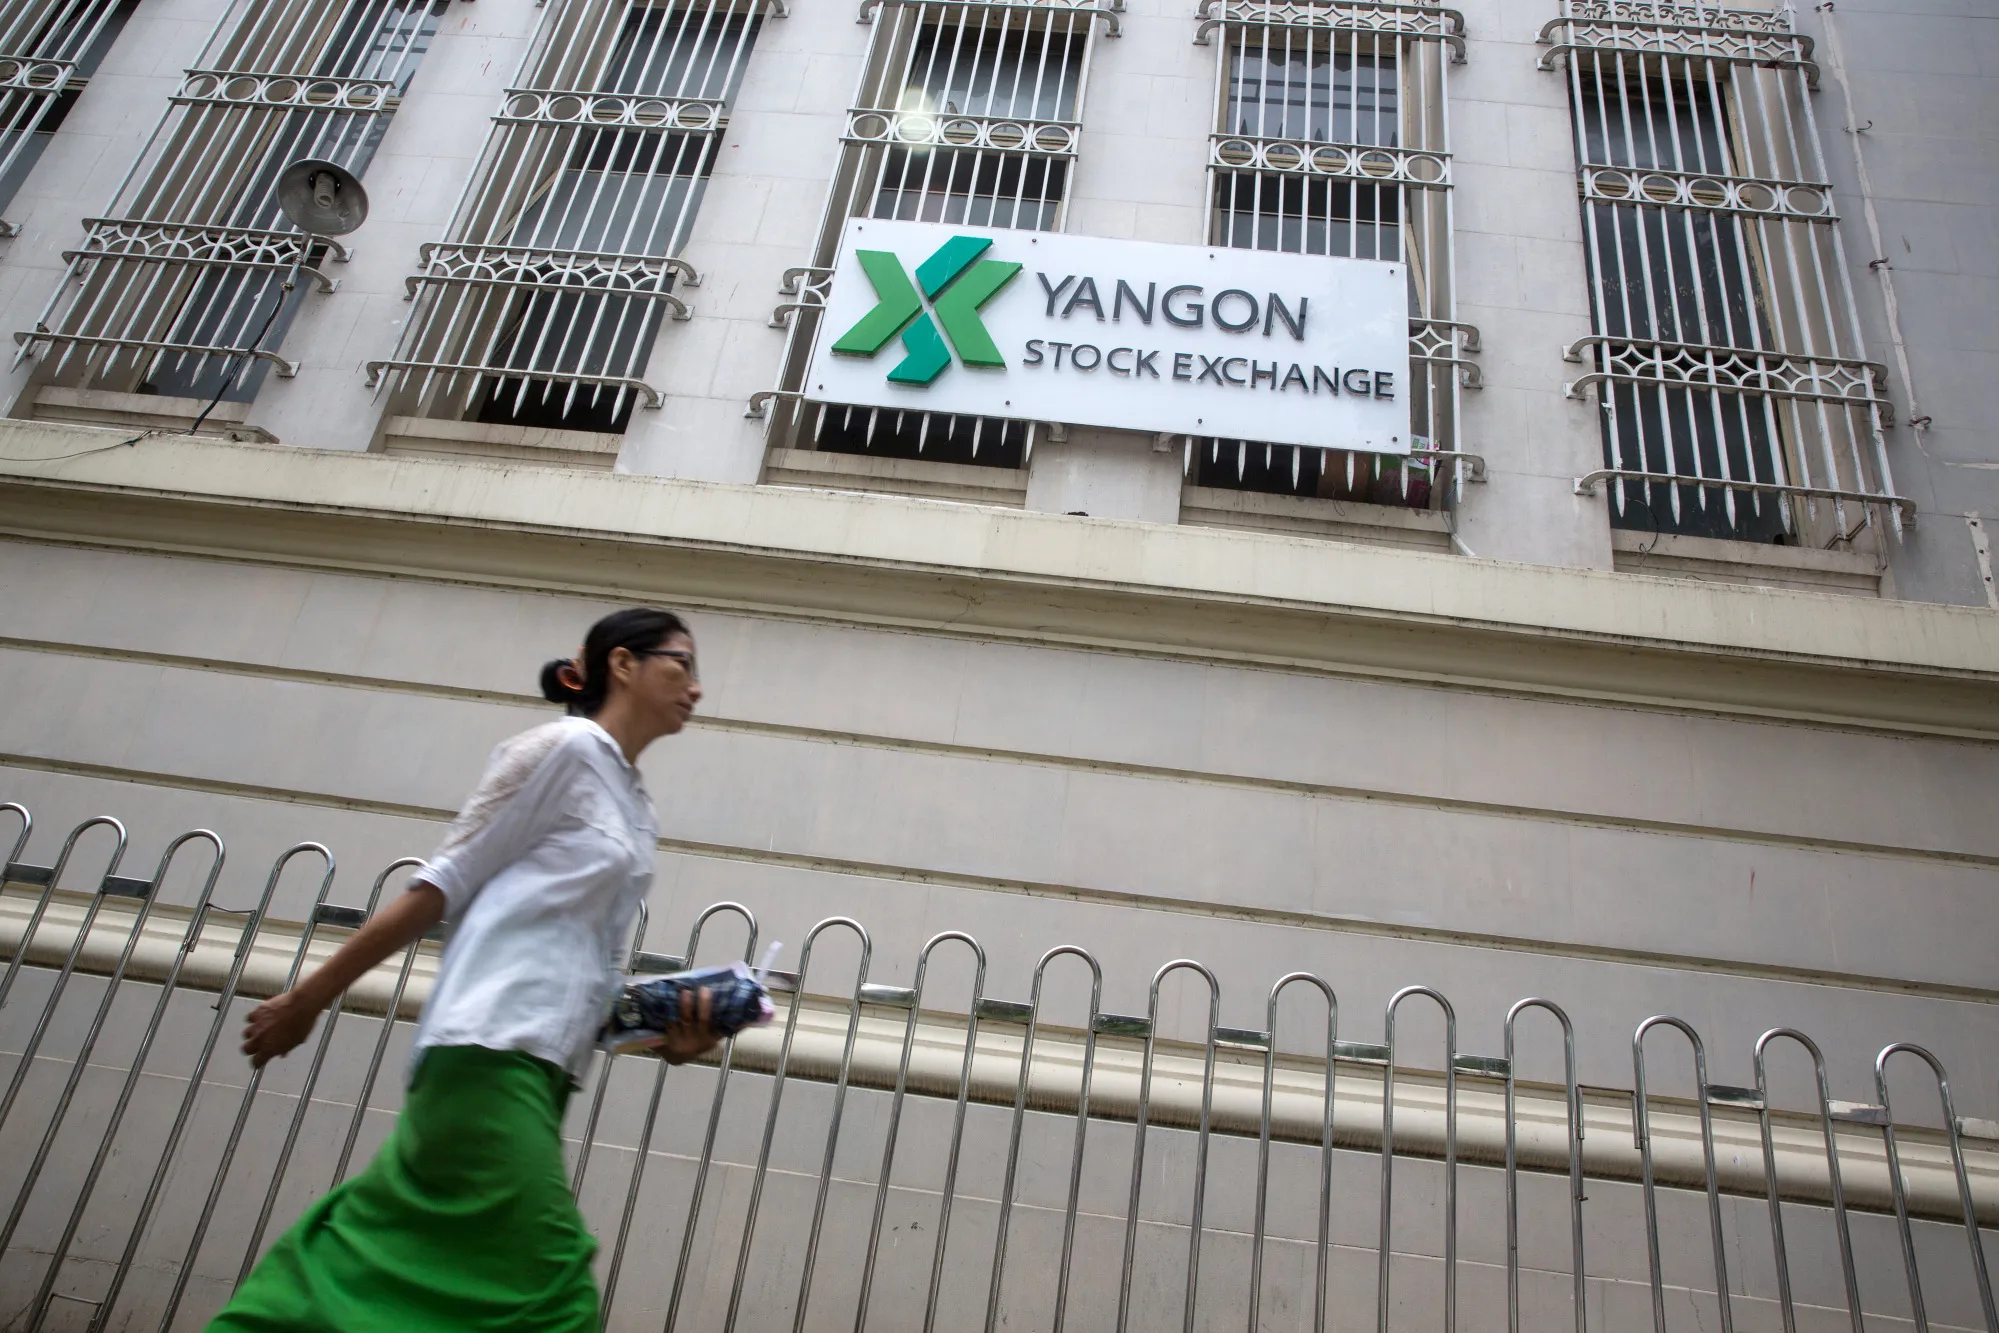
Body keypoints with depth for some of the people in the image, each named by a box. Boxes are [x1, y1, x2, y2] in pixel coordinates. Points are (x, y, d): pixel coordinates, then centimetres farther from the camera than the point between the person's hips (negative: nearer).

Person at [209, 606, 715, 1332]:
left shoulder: (638, 814, 20)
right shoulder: (567, 748, -5)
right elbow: (441, 888, -6)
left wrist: (665, 1028, 3)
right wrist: (308, 999, -4)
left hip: (540, 1065, 8)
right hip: (491, 1049, -8)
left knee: (382, 1253, 9)